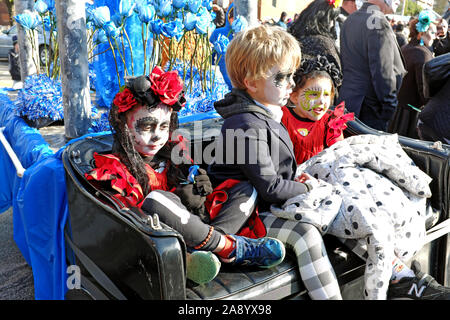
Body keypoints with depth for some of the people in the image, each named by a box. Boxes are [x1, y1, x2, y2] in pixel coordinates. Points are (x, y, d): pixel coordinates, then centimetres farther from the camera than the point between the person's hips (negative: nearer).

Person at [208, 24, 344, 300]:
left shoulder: (266, 115, 9)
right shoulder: (247, 127, -24)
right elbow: (270, 188, -23)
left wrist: (297, 182, 3)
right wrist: (307, 188, -8)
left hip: (266, 204, 10)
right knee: (305, 233, -23)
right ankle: (329, 294, -14)